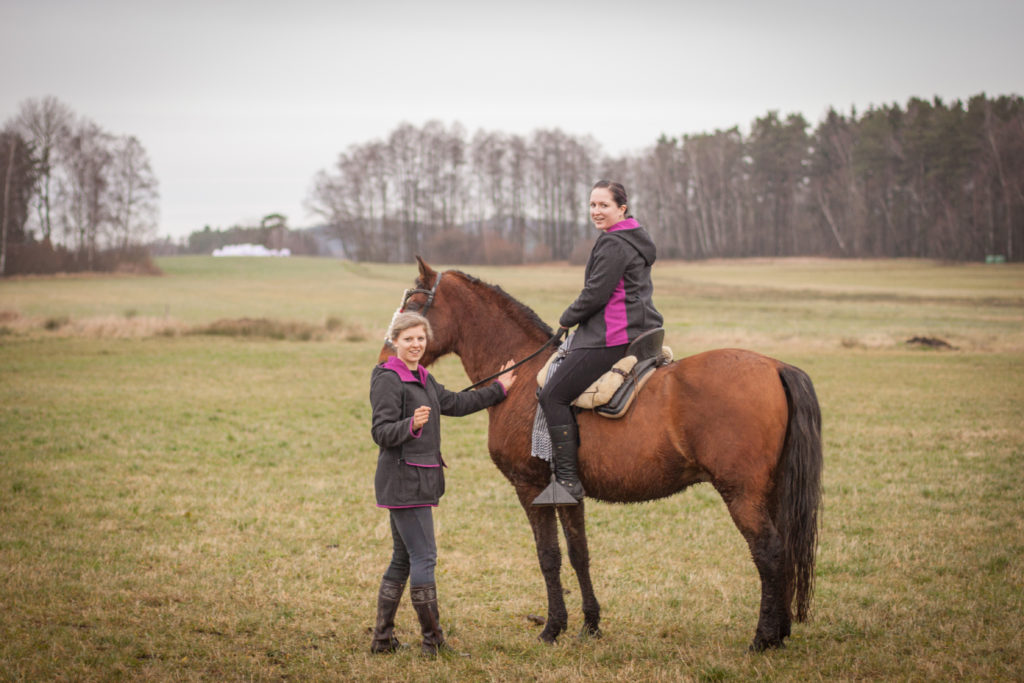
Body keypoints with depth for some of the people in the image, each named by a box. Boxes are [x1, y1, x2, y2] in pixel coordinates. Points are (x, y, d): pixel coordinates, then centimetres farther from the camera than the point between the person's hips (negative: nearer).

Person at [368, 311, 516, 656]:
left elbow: (456, 403, 28)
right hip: (402, 479, -10)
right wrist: (411, 425, -36)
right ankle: (433, 640, -4)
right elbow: (381, 432, -18)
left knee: (403, 559, 12)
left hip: (421, 479, 10)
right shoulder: (389, 379, -13)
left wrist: (499, 389, 35)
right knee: (424, 557, -8)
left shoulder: (423, 378, 15)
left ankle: (382, 637, 17)